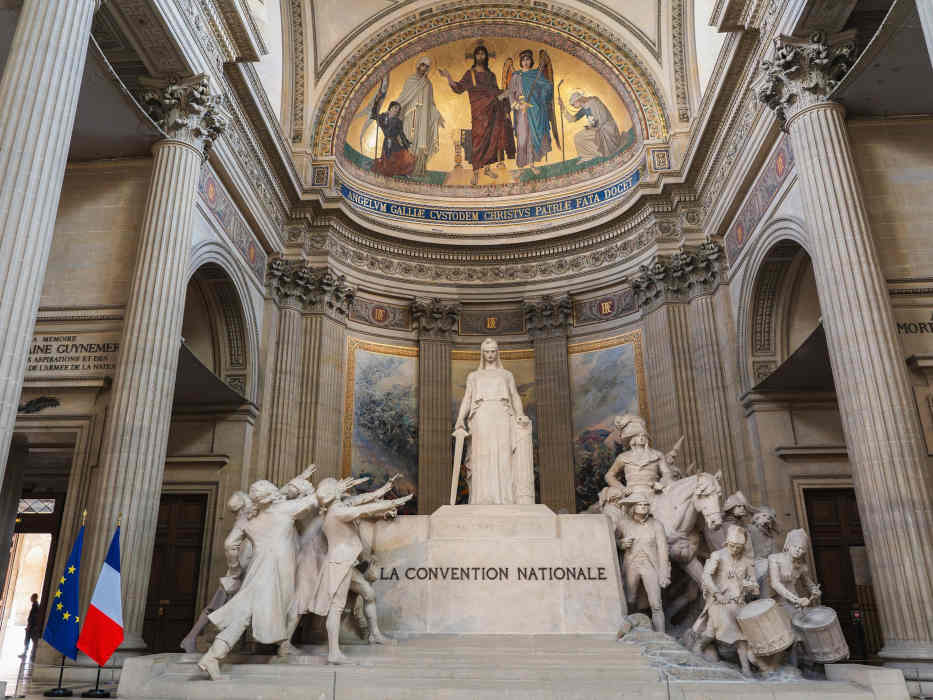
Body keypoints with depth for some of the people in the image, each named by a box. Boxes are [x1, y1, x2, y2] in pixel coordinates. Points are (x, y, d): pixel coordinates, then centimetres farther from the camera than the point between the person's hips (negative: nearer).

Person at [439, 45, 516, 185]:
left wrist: (505, 110, 13)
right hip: (479, 112, -5)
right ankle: (475, 172, -9)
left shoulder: (491, 75, 16)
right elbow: (459, 88, -7)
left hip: (493, 111, 5)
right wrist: (448, 78, -21)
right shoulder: (470, 73, 4)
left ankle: (487, 168, 14)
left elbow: (497, 92, 18)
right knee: (479, 138, -10)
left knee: (492, 138, 4)